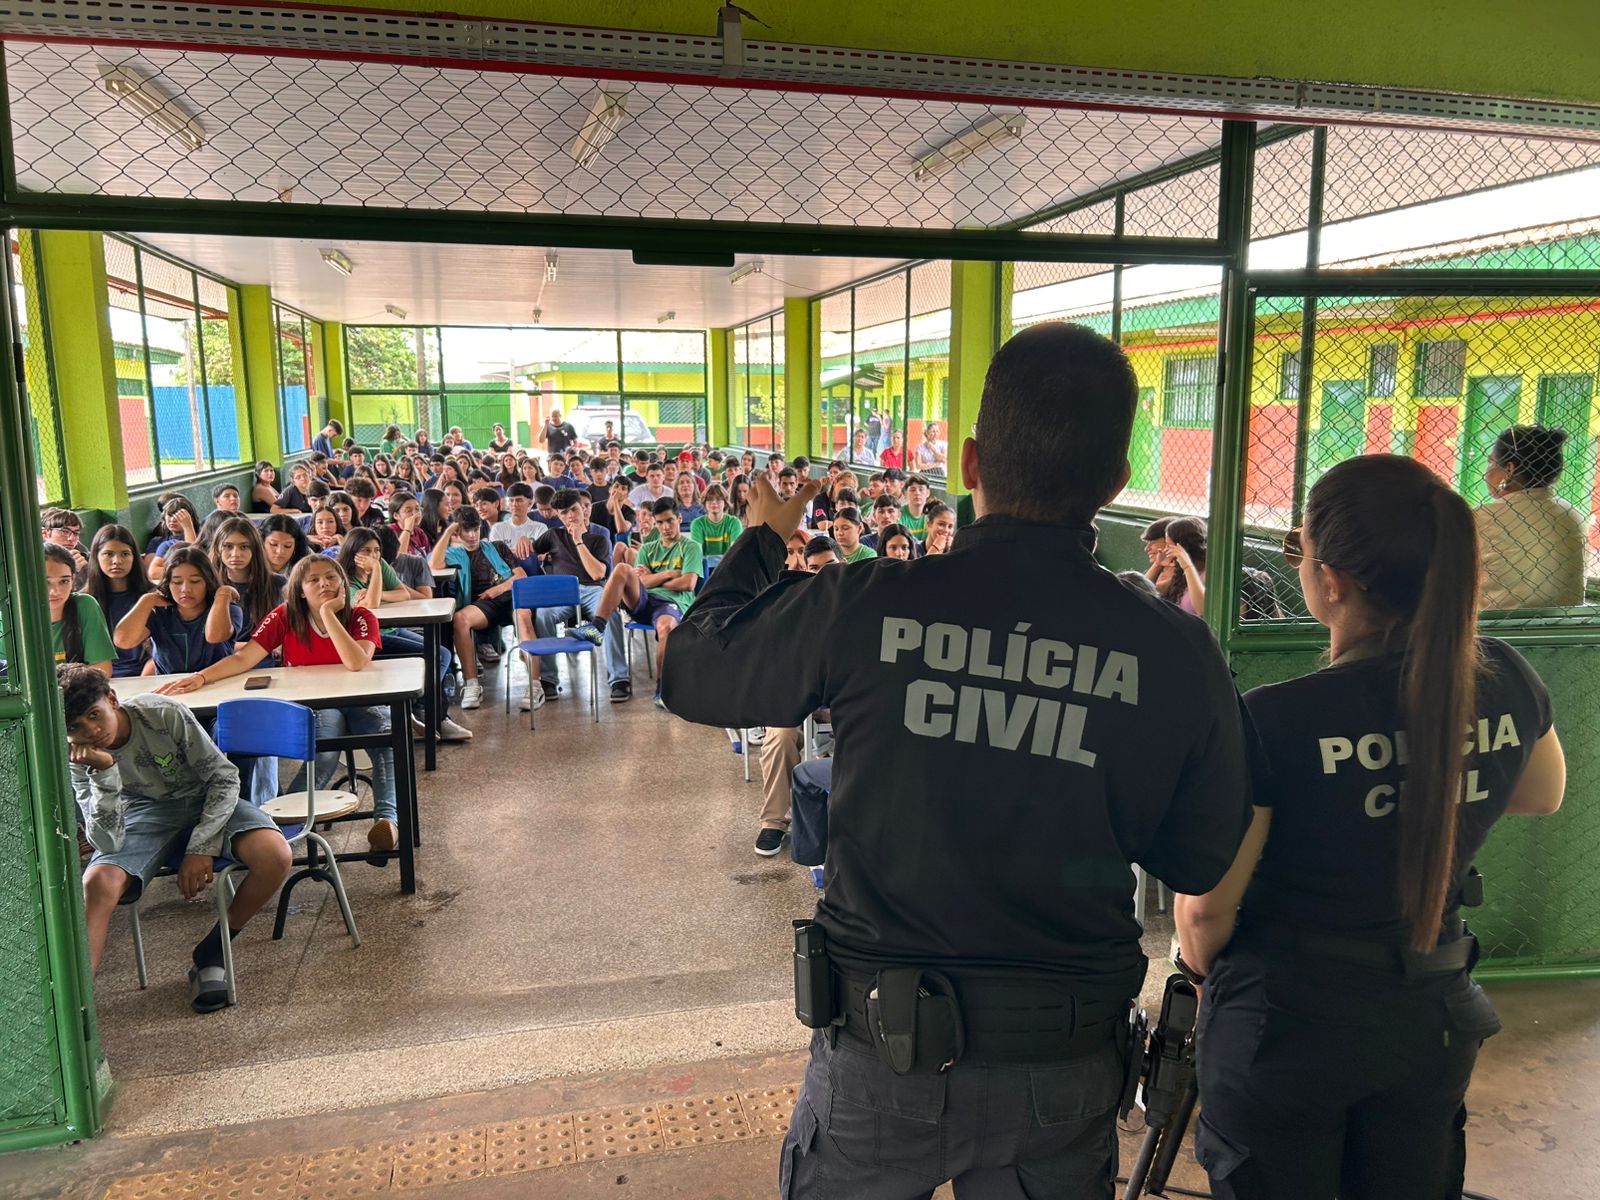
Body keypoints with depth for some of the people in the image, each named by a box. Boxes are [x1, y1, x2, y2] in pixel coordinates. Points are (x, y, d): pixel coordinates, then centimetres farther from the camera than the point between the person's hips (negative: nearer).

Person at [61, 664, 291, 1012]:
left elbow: (225, 777, -15)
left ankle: (211, 952, -6)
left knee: (275, 856, -28)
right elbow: (108, 843, -24)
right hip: (145, 811, 2)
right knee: (98, 882, -30)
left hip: (205, 801, -1)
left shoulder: (165, 714, -24)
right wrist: (104, 773, -36)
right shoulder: (79, 760, -17)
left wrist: (200, 848, -20)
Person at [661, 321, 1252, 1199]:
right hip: (1062, 1074, 1)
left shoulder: (861, 608, -20)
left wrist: (762, 540, 14)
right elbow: (1202, 863, -1)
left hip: (879, 1056, -1)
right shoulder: (1179, 654, -15)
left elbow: (689, 673, -2)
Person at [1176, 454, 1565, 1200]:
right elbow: (1543, 796, 13)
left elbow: (1205, 911, -18)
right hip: (1432, 1021, 5)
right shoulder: (1508, 683, -10)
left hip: (1285, 1025, -5)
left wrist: (1203, 970, 2)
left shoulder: (1276, 721, -27)